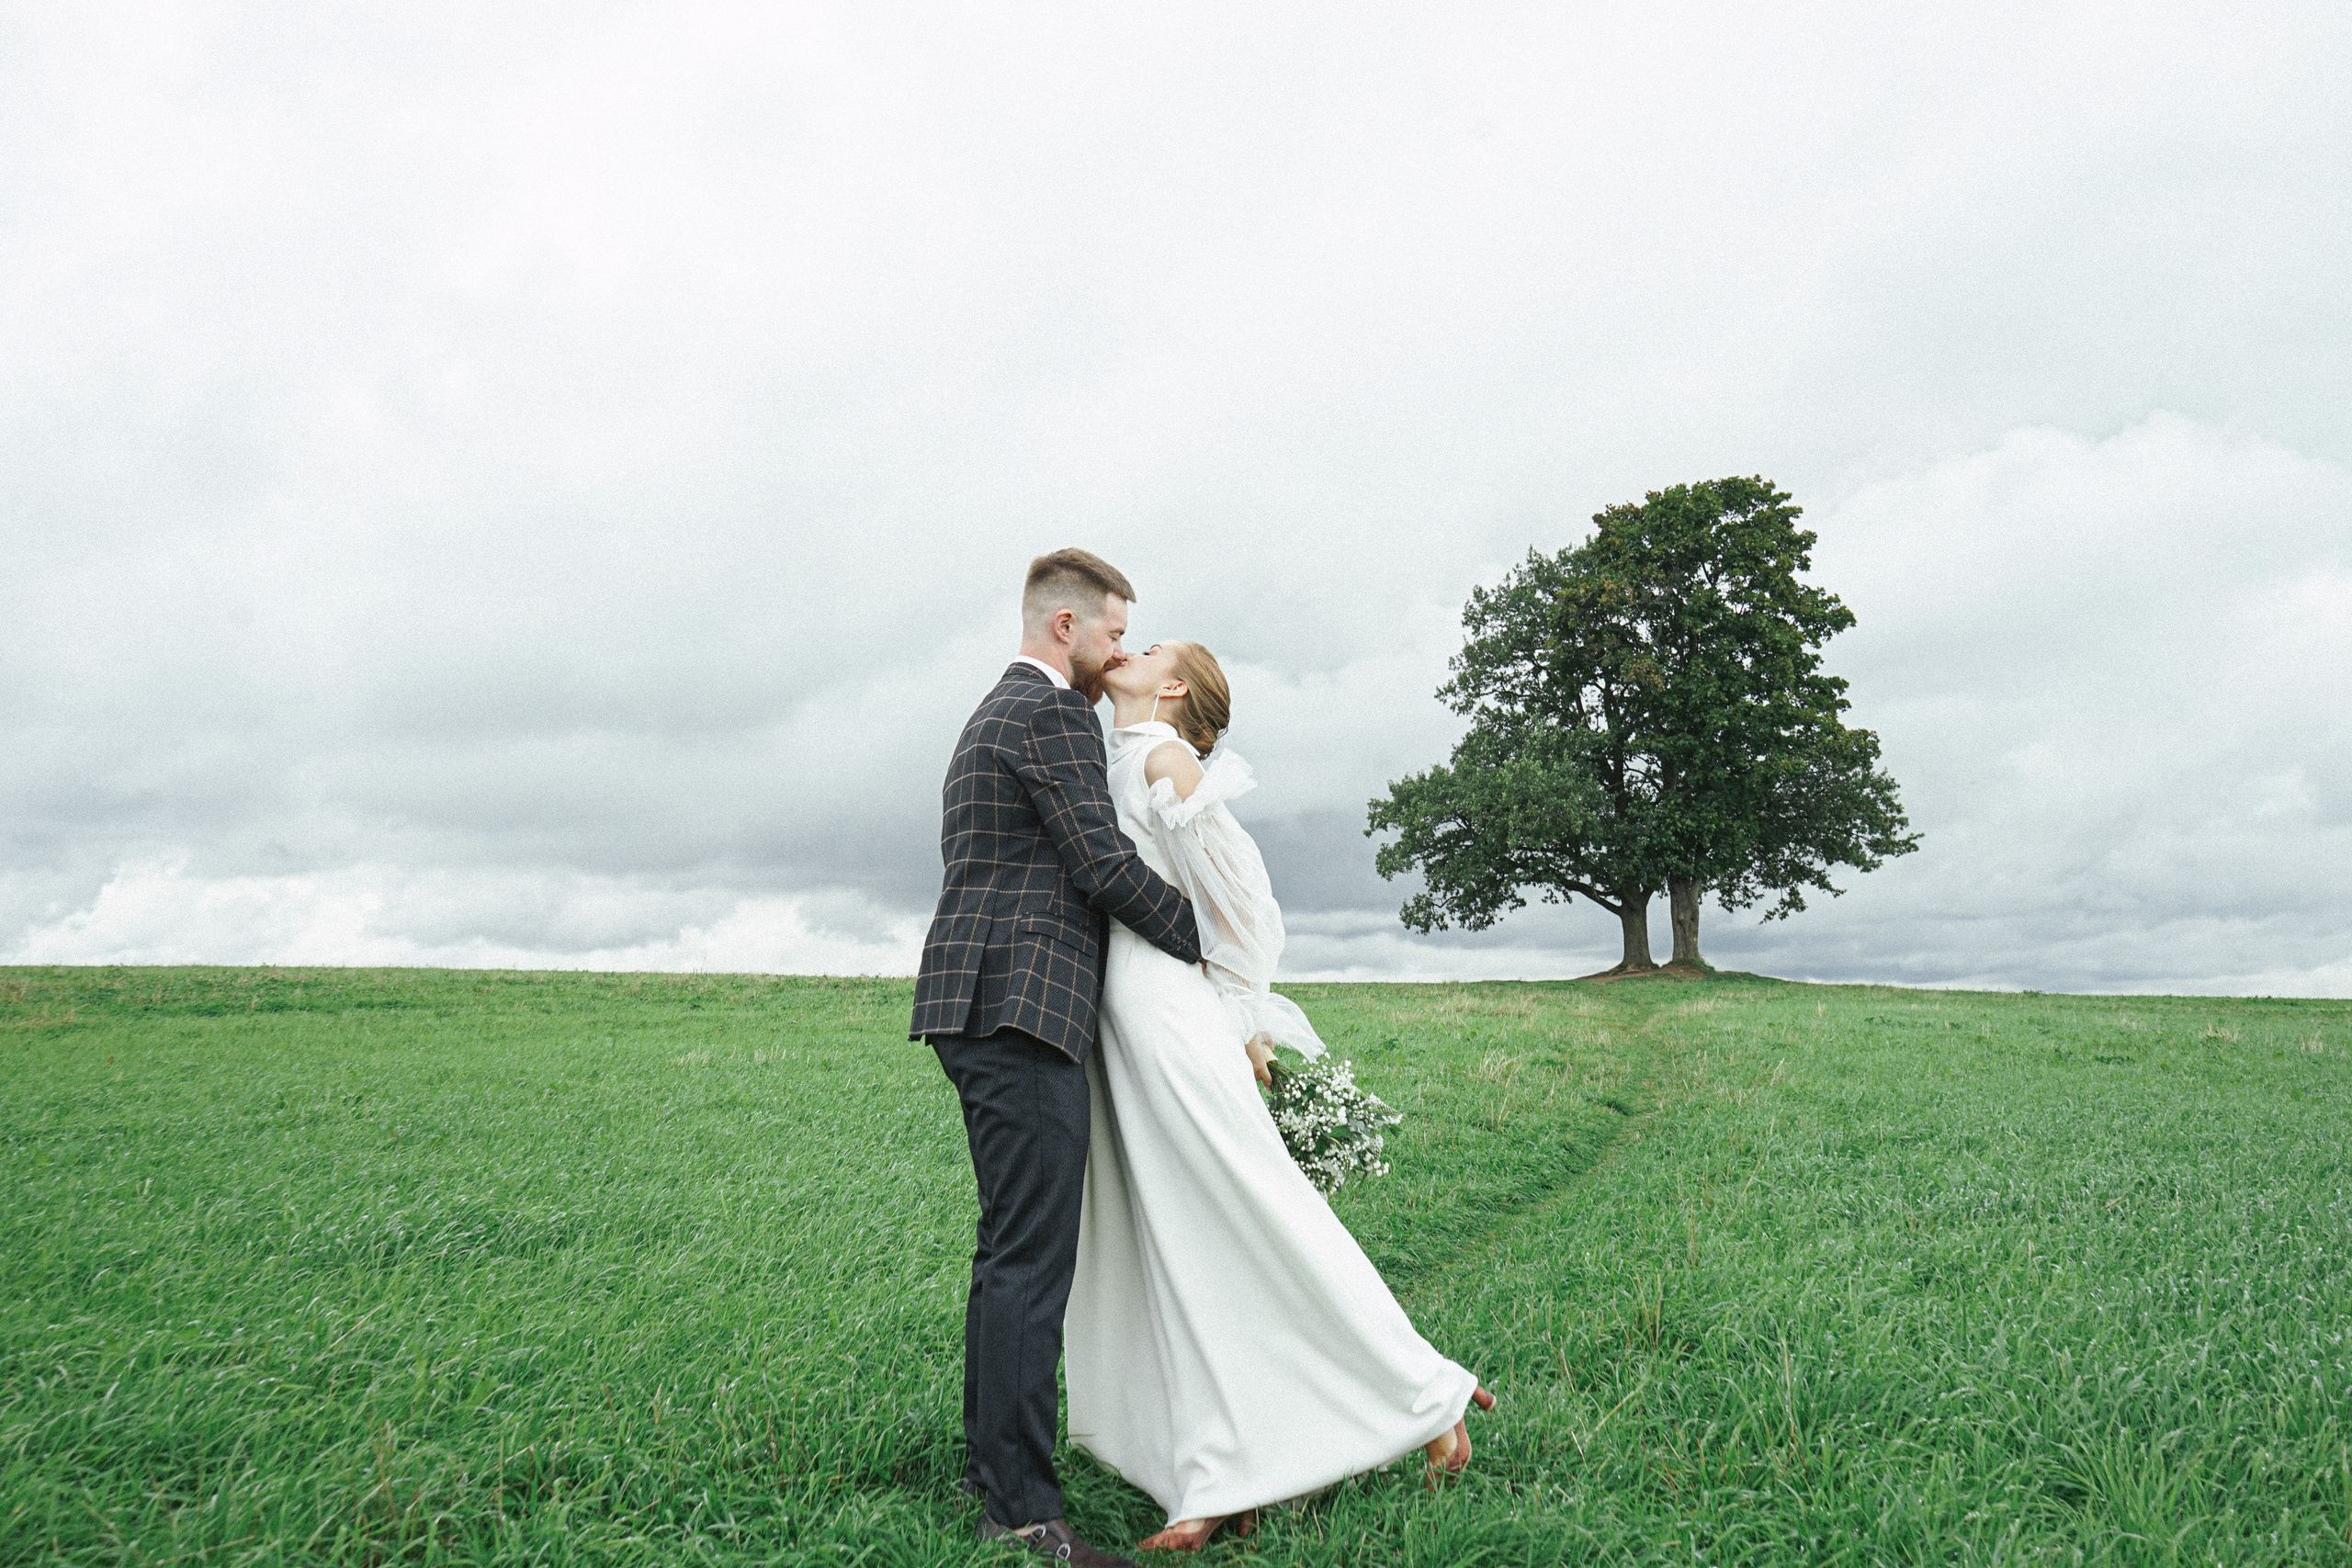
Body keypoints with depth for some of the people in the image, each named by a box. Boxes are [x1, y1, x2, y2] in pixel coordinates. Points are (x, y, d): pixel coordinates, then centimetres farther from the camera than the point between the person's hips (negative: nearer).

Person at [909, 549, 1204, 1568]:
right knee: (1032, 1259, -9)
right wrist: (1211, 947, -4)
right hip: (1022, 1009, -11)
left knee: (1009, 1247, 16)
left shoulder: (993, 715, 24)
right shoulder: (1052, 712, -9)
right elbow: (1104, 865, -14)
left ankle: (991, 1461, 25)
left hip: (983, 1008, 11)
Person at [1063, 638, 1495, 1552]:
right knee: (1172, 1254, 7)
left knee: (1250, 1222, -5)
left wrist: (1244, 1024, -3)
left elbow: (1234, 891, -8)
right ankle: (1220, 1485, 14)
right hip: (1120, 1035, 8)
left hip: (1167, 1027, -8)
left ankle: (1424, 1394, 10)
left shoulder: (1163, 757, -6)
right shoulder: (1113, 766, 18)